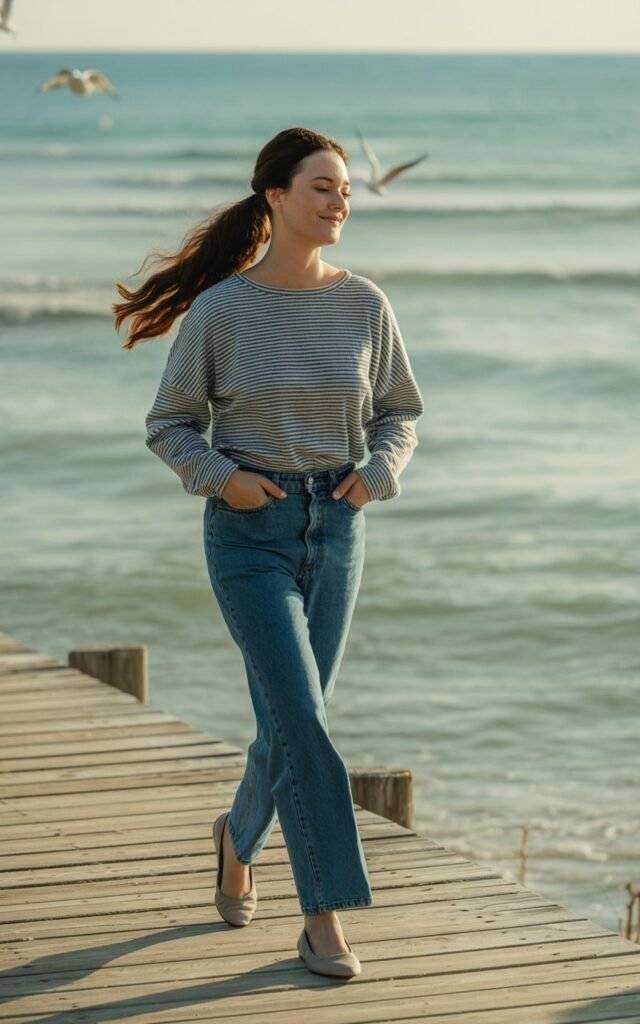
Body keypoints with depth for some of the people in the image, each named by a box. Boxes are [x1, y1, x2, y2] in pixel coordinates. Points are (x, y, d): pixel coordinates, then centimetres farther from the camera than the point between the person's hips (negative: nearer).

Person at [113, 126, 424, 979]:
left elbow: (400, 413, 10)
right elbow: (170, 426, 1)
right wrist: (222, 477, -17)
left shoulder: (364, 305, -1)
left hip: (336, 527, 4)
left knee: (293, 717, 13)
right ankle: (324, 916, -6)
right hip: (249, 529, -4)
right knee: (301, 719, -13)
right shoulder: (219, 310, -8)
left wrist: (378, 471, -9)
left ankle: (239, 837, 43)